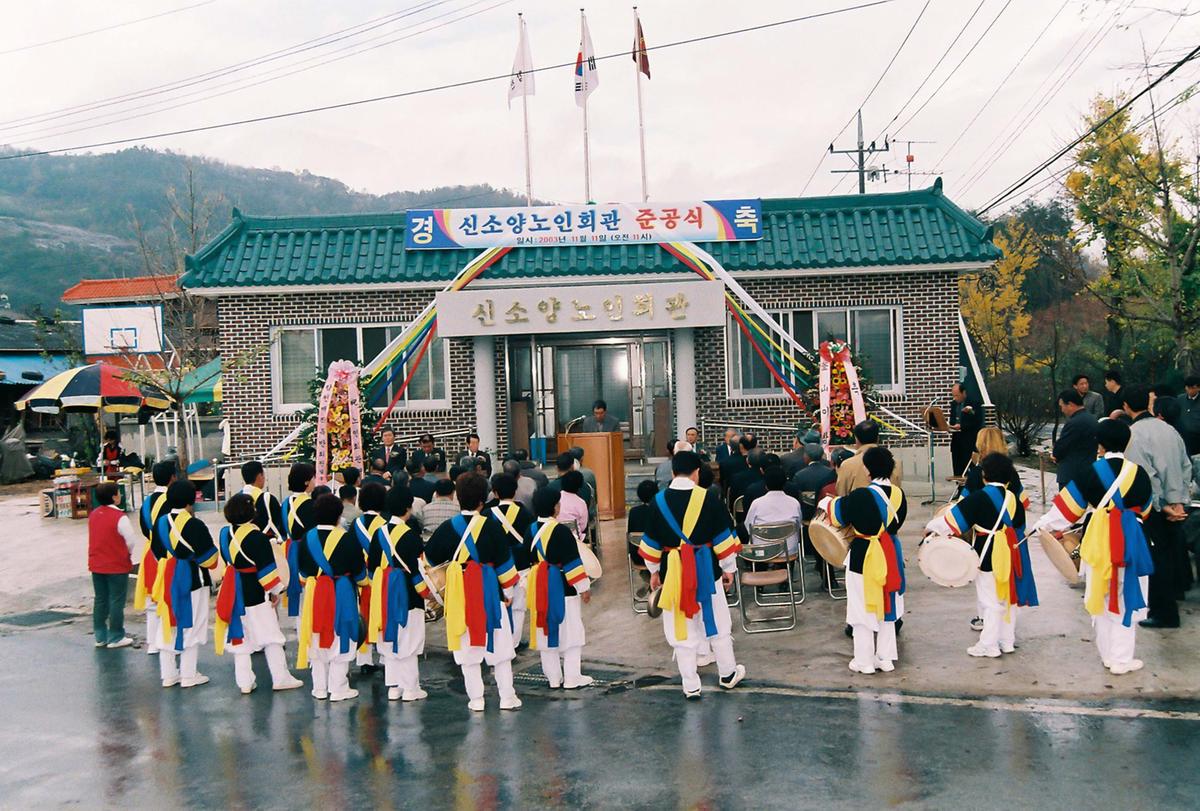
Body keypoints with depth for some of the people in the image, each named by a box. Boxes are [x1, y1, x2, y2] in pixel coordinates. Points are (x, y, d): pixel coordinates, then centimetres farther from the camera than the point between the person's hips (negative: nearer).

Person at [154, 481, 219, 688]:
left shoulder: (161, 522, 3)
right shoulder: (194, 525, -19)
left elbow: (158, 553, 12)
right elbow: (208, 558, -15)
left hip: (167, 581, 7)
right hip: (191, 580, -7)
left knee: (169, 626, 14)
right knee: (191, 626, 3)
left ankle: (168, 674, 20)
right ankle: (189, 675, 8)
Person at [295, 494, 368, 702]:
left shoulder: (308, 538, -1)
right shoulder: (347, 539, -14)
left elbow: (303, 572, 10)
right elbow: (359, 573, -5)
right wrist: (363, 581, 16)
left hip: (314, 593, 4)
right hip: (341, 593, -4)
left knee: (317, 640, 13)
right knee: (339, 638, 5)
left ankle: (319, 688, 20)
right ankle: (338, 689, 9)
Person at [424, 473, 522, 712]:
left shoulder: (448, 527, -2)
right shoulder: (492, 527, -9)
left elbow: (430, 558, 11)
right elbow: (504, 563, -4)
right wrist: (509, 591, 9)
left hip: (460, 593, 2)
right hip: (488, 591, -2)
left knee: (468, 647, 10)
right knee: (499, 646, 8)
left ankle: (475, 699, 13)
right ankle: (507, 697, 12)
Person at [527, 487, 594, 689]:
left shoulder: (531, 530, 3)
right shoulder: (561, 531, -17)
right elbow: (572, 562, -16)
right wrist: (583, 587, -8)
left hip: (540, 586, 7)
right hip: (562, 586, -7)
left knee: (546, 630, 12)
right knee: (569, 631, 3)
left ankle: (553, 678, 19)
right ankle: (572, 678, 7)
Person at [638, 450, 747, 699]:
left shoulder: (659, 501, -4)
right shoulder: (709, 499, -10)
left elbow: (651, 541, 4)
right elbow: (724, 537, -4)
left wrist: (654, 571, 16)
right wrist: (728, 568, 8)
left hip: (673, 570, 1)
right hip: (705, 568, -1)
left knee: (681, 628, 8)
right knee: (716, 623, 16)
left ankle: (690, 686, 13)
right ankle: (728, 674, 31)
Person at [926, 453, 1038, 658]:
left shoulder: (979, 498, -15)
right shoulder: (1014, 498, 3)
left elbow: (953, 519, -14)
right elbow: (1019, 527, 12)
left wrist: (931, 527, -2)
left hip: (989, 558, -6)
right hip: (1010, 558, 6)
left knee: (991, 602, 1)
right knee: (1008, 599, 15)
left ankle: (989, 645, 7)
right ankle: (1007, 641, 24)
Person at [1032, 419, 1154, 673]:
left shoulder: (1090, 472, -8)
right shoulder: (1138, 473, -4)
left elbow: (1067, 506, -2)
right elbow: (1143, 509, 11)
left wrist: (1043, 524, 12)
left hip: (1098, 541, 0)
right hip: (1129, 541, 0)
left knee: (1102, 597, 13)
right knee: (1124, 599, 8)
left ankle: (1107, 655, 23)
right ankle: (1121, 659, 11)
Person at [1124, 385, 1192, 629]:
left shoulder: (1134, 433, -14)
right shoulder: (1169, 429, 7)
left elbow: (1145, 473, -19)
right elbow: (1185, 466, 6)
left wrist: (1162, 505, -12)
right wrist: (1177, 501, 2)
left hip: (1153, 507, -6)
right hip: (1175, 506, 6)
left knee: (1157, 557, 2)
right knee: (1172, 555, 14)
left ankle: (1163, 613, 9)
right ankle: (1170, 603, 26)